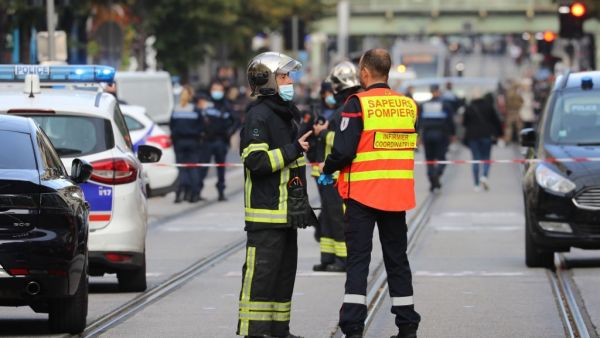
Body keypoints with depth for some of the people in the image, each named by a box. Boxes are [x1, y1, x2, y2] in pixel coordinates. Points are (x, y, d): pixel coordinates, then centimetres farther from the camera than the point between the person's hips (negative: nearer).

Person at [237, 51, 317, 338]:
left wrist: (303, 204, 29)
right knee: (261, 272, -9)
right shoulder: (257, 116, -12)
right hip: (266, 211, -10)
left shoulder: (284, 115, 20)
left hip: (287, 211, 10)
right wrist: (293, 150, -18)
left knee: (285, 270, 12)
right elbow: (256, 161, -22)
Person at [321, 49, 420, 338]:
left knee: (358, 259, 0)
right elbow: (408, 147, 12)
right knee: (397, 258, 14)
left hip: (363, 193, -4)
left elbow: (344, 150, -16)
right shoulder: (408, 105, 5)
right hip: (398, 194, 5)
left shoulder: (359, 104, -12)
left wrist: (327, 169, 4)